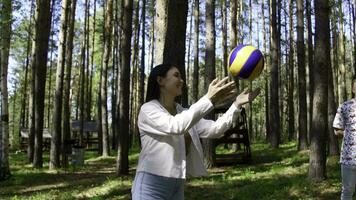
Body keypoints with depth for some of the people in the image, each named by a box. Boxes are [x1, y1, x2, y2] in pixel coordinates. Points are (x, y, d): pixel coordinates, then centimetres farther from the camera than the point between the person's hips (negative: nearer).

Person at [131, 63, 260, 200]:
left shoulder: (183, 113, 12)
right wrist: (209, 99, -36)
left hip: (177, 187, 7)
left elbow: (214, 130, 1)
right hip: (151, 188, -7)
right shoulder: (148, 109, -11)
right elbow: (176, 126, -29)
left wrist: (237, 104, -9)